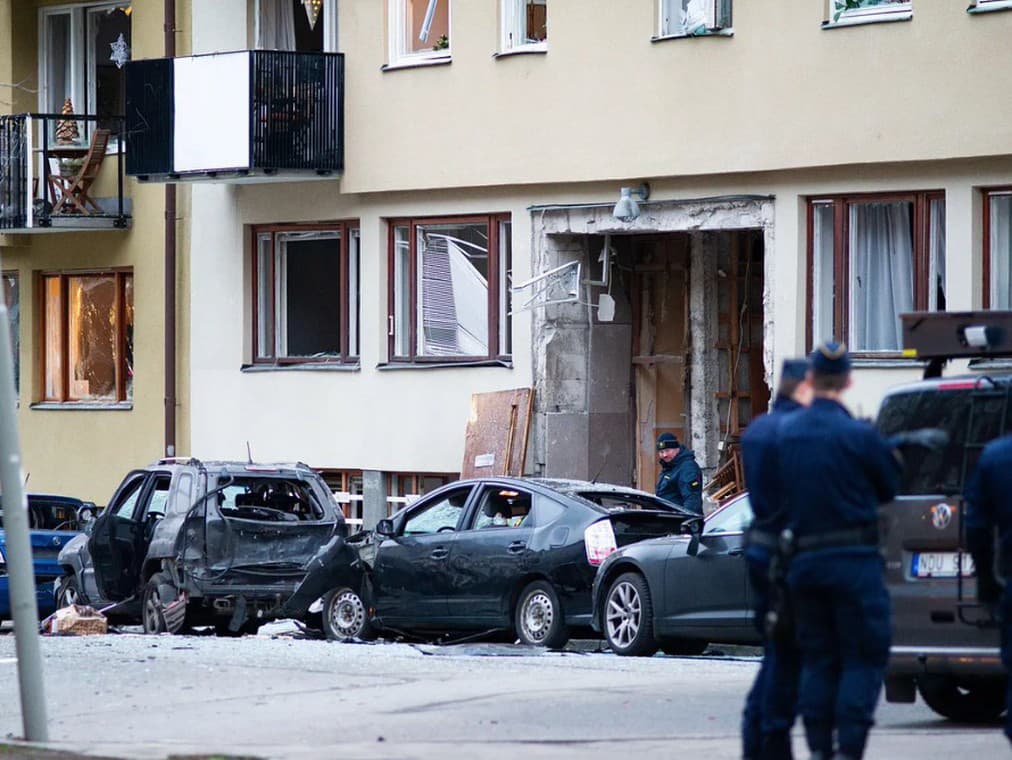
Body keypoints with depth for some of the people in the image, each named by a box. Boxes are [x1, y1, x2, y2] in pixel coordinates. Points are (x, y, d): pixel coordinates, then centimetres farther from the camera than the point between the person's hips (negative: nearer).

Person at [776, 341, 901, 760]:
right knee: (863, 660, 0)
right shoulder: (859, 435, -12)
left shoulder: (788, 431, 4)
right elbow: (890, 487, 2)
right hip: (854, 560, -5)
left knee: (817, 659, 13)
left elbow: (781, 490, 11)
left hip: (804, 560, 5)